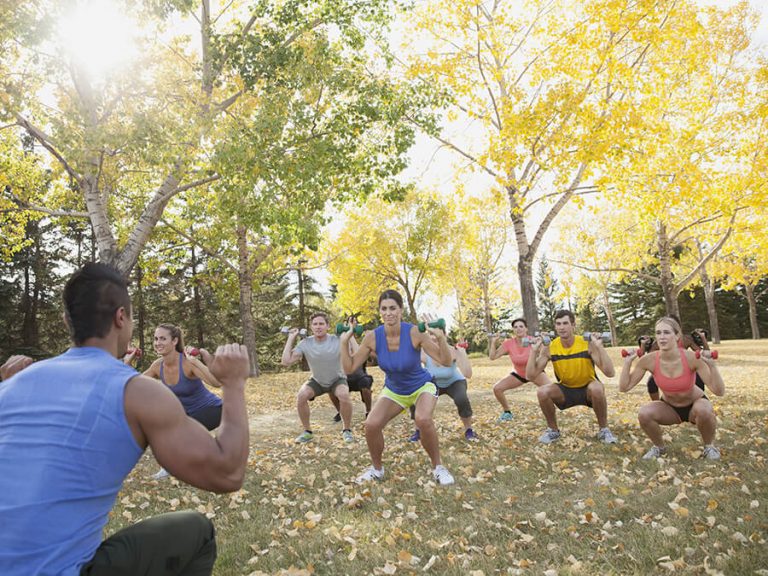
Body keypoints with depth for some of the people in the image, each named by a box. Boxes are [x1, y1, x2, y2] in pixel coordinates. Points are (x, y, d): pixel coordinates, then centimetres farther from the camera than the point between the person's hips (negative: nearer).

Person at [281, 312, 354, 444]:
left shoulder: (337, 340, -24)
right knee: (301, 396, -26)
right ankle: (307, 432, -4)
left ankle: (347, 430, -8)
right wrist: (290, 339, -23)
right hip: (316, 381, 2)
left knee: (344, 396, -33)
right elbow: (286, 361, -26)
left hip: (337, 379, -2)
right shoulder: (305, 343, -18)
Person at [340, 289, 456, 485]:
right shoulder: (372, 337, -20)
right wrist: (344, 342, -25)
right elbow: (349, 368, -14)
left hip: (422, 386, -3)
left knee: (423, 420, -32)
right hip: (393, 390, 3)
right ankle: (377, 468, 11)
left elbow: (446, 362, -26)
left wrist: (440, 337, -41)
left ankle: (438, 467, -6)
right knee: (371, 425, -19)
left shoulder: (415, 333, -28)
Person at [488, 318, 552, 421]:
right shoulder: (509, 343, -20)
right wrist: (493, 342, -29)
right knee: (497, 388, -13)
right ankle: (507, 412, 11)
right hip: (518, 374, 2)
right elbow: (492, 357, -20)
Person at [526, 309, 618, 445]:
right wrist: (534, 350, -26)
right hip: (565, 390, 2)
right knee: (542, 392, -27)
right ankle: (553, 430, -1)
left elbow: (610, 373, -29)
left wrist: (600, 347, -35)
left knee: (597, 388, -37)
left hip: (587, 389, -2)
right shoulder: (549, 348, -15)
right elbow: (530, 376, -19)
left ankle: (604, 430, -10)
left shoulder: (588, 344, -21)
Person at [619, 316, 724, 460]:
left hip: (695, 404, -1)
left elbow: (719, 391, -29)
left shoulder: (691, 358, -29)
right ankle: (659, 447, 4)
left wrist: (712, 365, -42)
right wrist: (627, 362, -29)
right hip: (670, 407, 2)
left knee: (704, 411, -37)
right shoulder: (649, 360, -23)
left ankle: (709, 446, -4)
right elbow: (624, 387, -19)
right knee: (644, 414, -28)